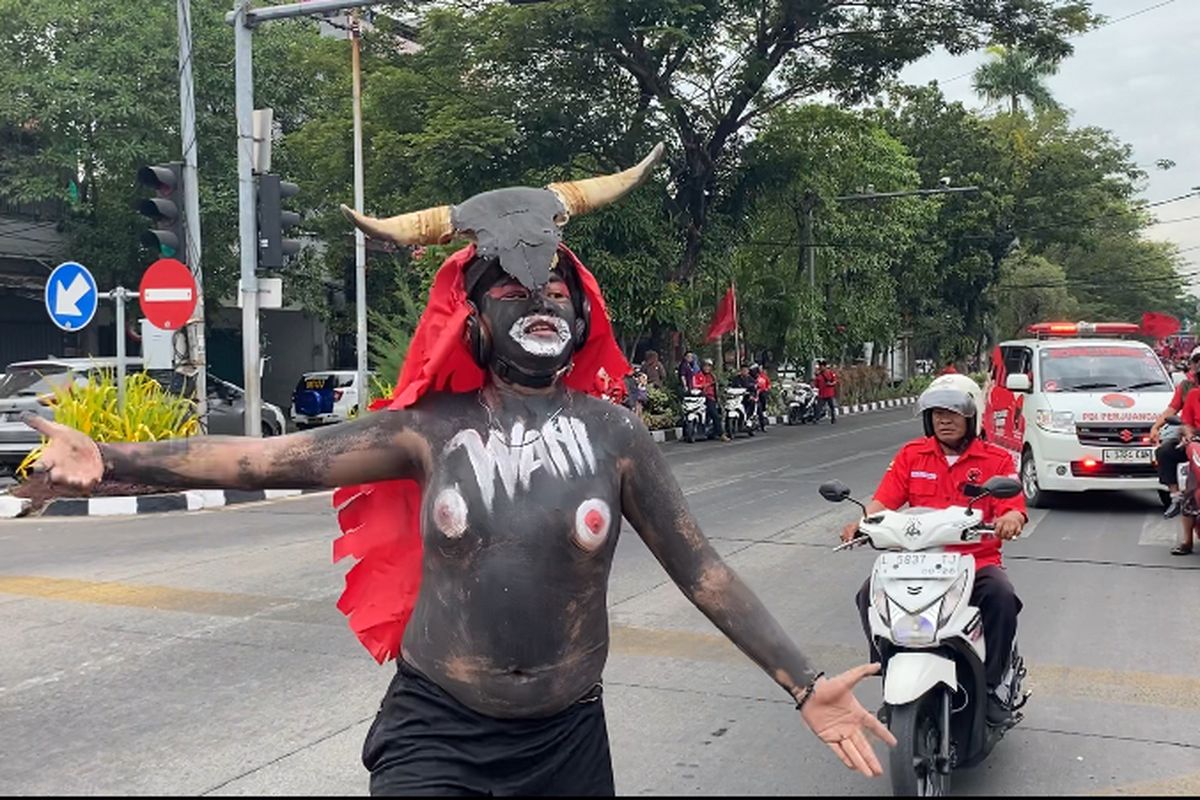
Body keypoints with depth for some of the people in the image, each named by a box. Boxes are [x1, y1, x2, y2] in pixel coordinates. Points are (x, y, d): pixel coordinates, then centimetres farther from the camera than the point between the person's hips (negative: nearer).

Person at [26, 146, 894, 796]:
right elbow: (272, 459, -9)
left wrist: (806, 685, -6)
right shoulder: (434, 428, -5)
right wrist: (114, 461, -16)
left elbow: (705, 571, -2)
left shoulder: (615, 434, -4)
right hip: (434, 730, -1)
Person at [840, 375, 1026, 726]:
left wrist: (1010, 520, -33)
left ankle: (990, 685, -11)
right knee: (870, 594, -23)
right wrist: (861, 522, -21)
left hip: (978, 561, -1)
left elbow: (1014, 508, -8)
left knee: (1003, 597, -32)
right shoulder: (911, 455, 10)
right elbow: (884, 500, 0)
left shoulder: (996, 459, 5)